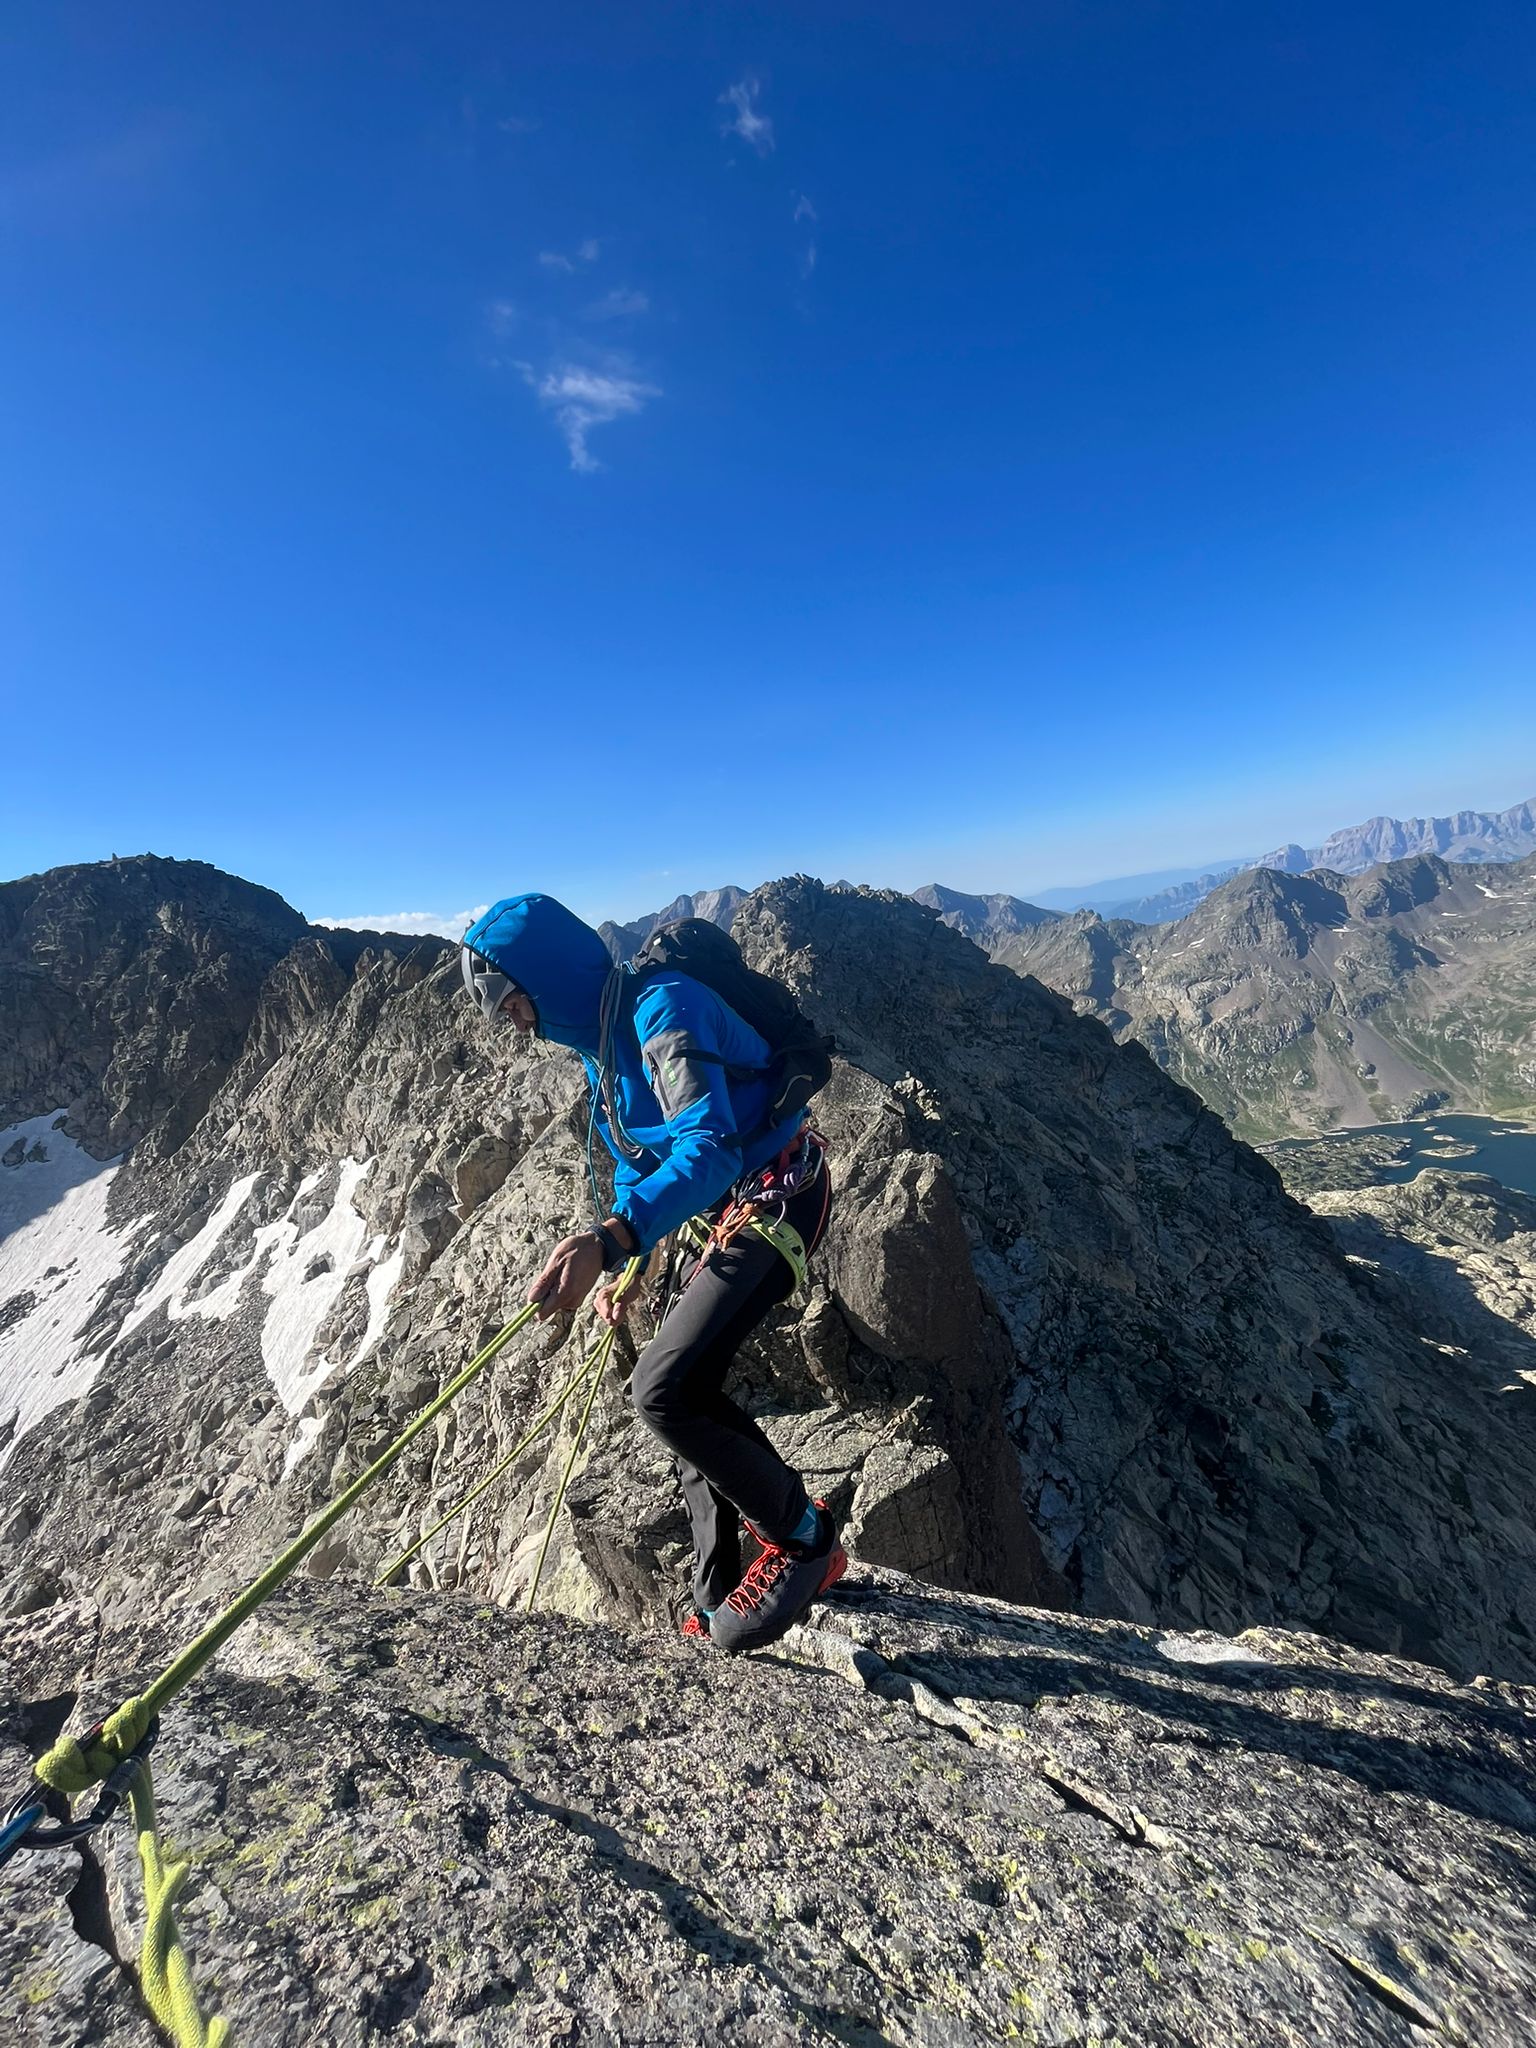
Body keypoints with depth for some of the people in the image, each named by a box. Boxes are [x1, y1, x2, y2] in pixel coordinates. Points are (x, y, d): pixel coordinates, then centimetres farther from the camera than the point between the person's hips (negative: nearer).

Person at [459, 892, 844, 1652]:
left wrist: (611, 1237, -48)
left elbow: (712, 1149, -36)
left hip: (772, 1199, -10)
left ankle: (804, 1538, 6)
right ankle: (718, 1607, 29)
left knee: (664, 1389, -17)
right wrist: (618, 1267, 13)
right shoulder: (600, 1038, 9)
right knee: (686, 1397, 11)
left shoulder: (662, 1008, -22)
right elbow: (637, 1163, 19)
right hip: (712, 1217, 10)